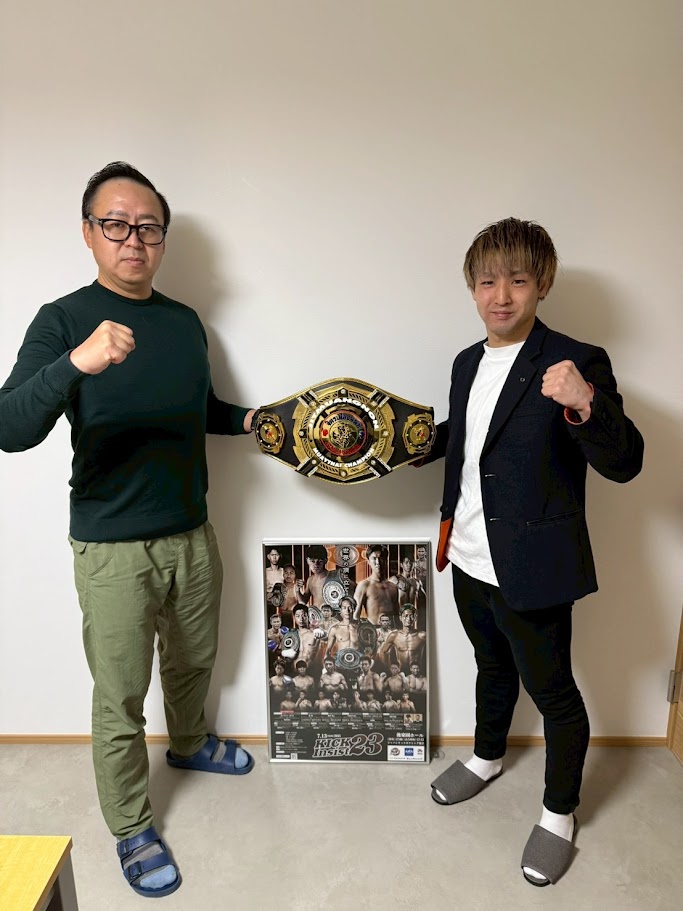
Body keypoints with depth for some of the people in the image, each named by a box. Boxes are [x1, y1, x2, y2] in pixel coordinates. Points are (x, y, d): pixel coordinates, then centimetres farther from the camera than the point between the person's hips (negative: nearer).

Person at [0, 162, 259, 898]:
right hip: (112, 548, -5)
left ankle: (189, 743, 54)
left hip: (192, 534, 5)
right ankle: (131, 829, 34)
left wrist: (247, 418, 3)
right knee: (120, 700, 10)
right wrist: (77, 361, -41)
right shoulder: (64, 320, -11)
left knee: (194, 661, 24)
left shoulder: (186, 323, 5)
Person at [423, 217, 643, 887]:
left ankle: (559, 813, 40)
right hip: (471, 561, 6)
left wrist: (586, 405, -39)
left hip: (532, 572, -6)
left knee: (553, 692, 15)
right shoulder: (468, 363, 5)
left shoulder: (575, 364, -17)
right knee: (493, 667, 28)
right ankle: (487, 757, 53)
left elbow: (624, 463, -21)